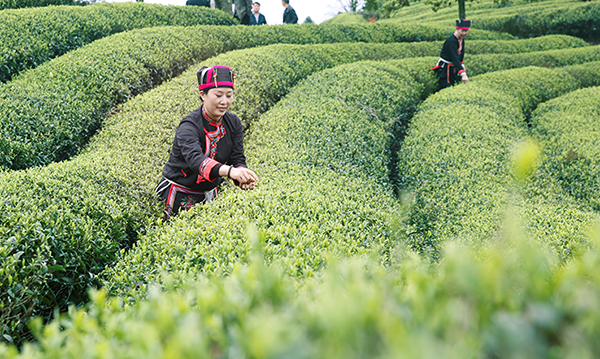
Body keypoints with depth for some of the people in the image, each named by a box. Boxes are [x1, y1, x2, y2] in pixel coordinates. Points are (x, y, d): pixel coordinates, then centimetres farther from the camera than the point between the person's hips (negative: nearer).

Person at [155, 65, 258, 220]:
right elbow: (195, 159, -40)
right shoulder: (189, 126, -23)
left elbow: (238, 159, -6)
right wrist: (230, 171, -57)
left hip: (208, 195, 5)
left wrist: (243, 179, -31)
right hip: (178, 196, -5)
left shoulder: (234, 123, -4)